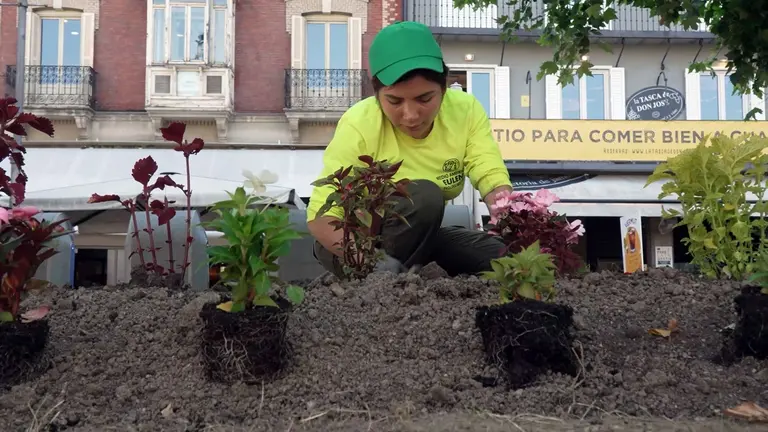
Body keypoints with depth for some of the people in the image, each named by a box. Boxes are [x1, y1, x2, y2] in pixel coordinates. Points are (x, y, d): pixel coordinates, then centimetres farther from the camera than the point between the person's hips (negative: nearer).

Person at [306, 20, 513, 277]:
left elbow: (495, 181, -24)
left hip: (421, 235, 5)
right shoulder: (359, 125, -25)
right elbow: (320, 217, -27)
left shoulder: (466, 110, -15)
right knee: (424, 197, -31)